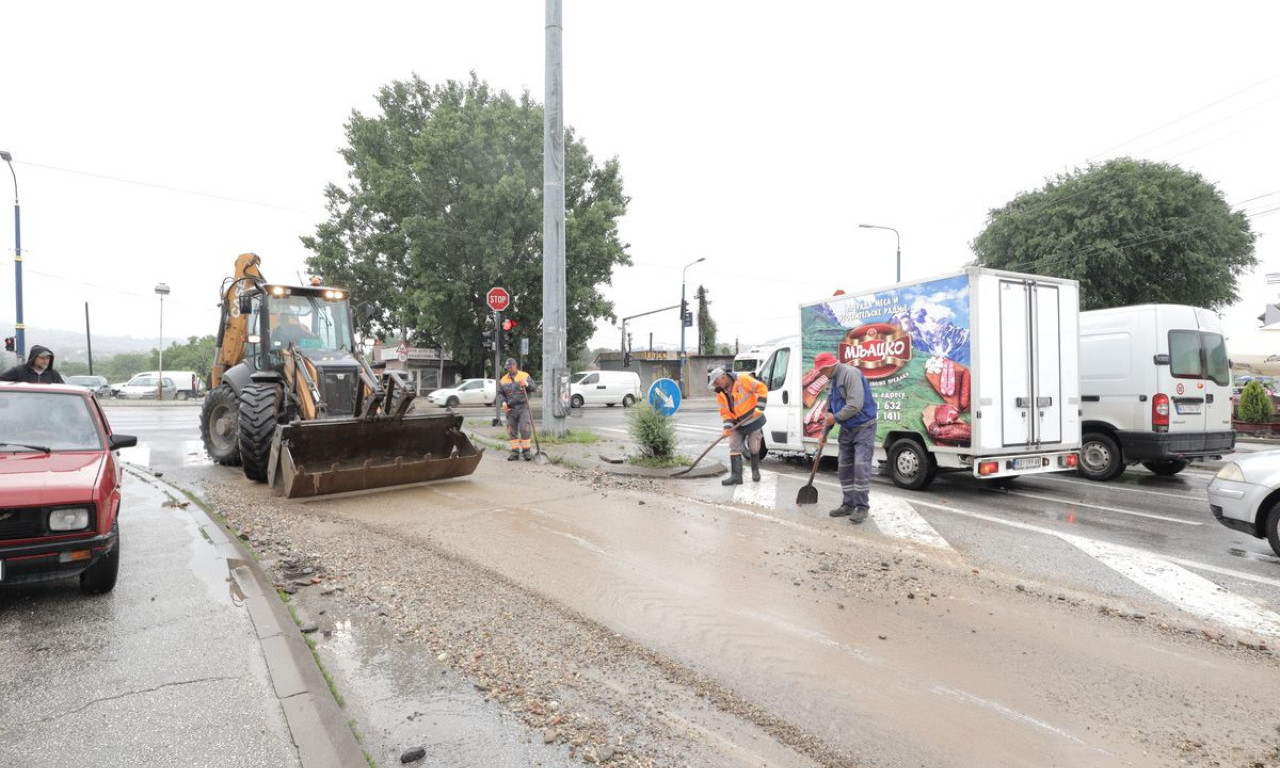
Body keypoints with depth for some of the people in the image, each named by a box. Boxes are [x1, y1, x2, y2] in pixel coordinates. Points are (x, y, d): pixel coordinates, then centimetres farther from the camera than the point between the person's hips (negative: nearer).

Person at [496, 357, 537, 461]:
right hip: (510, 409, 3)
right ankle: (515, 452, 13)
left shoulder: (525, 376, 4)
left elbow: (534, 387, -1)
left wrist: (527, 384, -22)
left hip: (523, 407, -3)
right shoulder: (503, 379, 12)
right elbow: (500, 393, 13)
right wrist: (503, 402, -6)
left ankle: (526, 451, -3)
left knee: (524, 429, -12)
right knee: (512, 431, 5)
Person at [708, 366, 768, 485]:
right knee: (734, 447, -5)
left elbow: (762, 389, -16)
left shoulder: (743, 380, -19)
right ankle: (736, 475, -5)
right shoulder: (720, 393, -2)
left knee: (754, 448, 6)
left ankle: (755, 471, 28)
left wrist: (759, 408, -20)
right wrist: (727, 426, -15)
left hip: (753, 420, -5)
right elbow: (724, 412, 0)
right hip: (737, 424, 5)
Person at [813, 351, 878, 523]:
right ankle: (848, 504, 19)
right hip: (846, 430, 9)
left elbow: (855, 405, -28)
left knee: (861, 467, -12)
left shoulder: (850, 374, -18)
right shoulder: (834, 380, 10)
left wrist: (835, 418, -16)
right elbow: (831, 409, 17)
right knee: (844, 468, 10)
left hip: (863, 427, -9)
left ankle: (862, 507, -3)